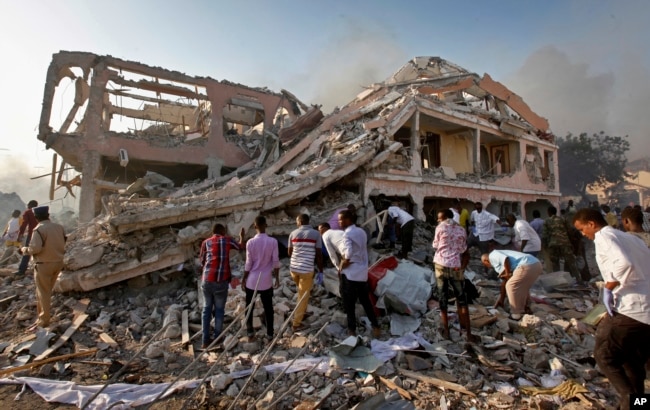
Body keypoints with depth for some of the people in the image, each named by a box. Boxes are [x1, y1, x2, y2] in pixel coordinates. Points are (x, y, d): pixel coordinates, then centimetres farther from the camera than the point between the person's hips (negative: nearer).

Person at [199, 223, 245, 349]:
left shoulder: (206, 242, 10)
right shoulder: (227, 240, 5)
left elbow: (202, 262, 15)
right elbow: (241, 247, 21)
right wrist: (242, 236, 38)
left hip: (206, 280, 3)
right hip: (221, 281, -3)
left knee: (207, 308, 15)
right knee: (219, 310, 10)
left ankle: (205, 340, 18)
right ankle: (217, 339, 16)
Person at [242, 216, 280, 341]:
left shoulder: (250, 242, -11)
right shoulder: (273, 241, -9)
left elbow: (248, 264, -8)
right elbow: (276, 262, -7)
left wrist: (243, 279, 4)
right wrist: (277, 278, 2)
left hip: (252, 280, 0)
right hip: (266, 281, 1)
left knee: (249, 307, 16)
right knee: (268, 308, 12)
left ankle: (250, 332, 20)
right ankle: (270, 334, 19)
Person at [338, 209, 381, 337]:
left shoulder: (347, 234, -17)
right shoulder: (361, 232, 8)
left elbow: (348, 257, -24)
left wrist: (340, 268, -8)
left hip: (349, 275, -7)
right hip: (362, 273, 8)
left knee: (349, 304, 6)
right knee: (366, 302, 17)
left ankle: (352, 330, 15)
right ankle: (376, 327, 21)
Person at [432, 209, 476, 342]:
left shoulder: (441, 227, 0)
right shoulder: (461, 230, 10)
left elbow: (435, 246, 6)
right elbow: (464, 251, 9)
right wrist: (463, 267, 14)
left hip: (441, 265, -2)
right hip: (456, 267, 2)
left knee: (443, 298, 7)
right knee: (462, 300, 9)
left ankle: (446, 331, 11)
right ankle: (468, 333, 7)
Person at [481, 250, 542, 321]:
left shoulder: (492, 256, 7)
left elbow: (505, 259, -16)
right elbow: (504, 281, 34)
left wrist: (508, 274, -1)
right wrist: (501, 300, 39)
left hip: (526, 266, -10)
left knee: (511, 286, 4)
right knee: (522, 287, 28)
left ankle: (517, 314, 10)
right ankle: (526, 310, 37)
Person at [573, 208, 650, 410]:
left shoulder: (604, 236, -8)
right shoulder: (630, 237, 17)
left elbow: (624, 263, -26)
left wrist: (608, 288, -14)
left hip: (631, 309, -9)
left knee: (604, 356, 5)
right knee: (633, 362, 21)